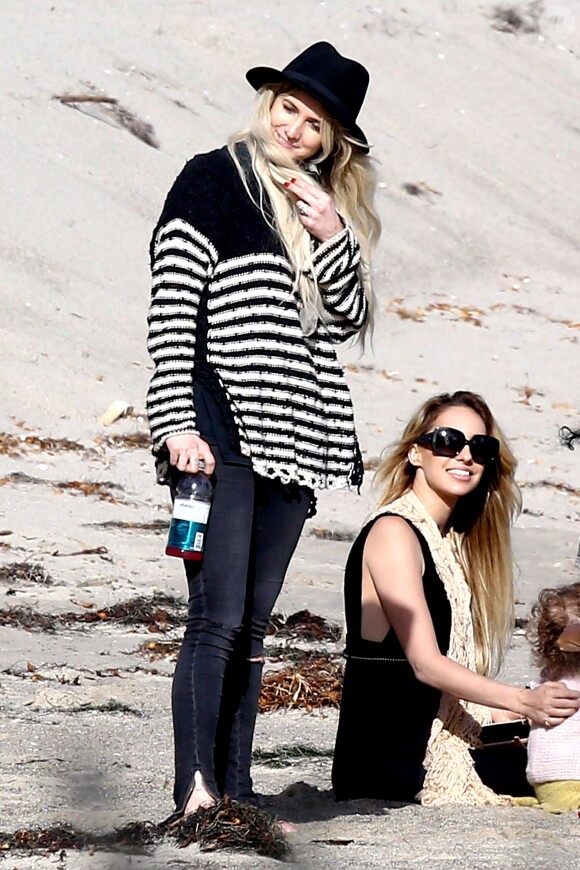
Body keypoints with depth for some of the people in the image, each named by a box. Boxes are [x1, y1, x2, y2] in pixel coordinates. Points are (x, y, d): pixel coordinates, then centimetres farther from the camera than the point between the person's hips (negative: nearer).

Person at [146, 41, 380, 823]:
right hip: (222, 429, -6)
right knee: (217, 619, -14)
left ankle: (235, 790, 10)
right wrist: (177, 423, -14)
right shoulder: (213, 181, 0)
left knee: (252, 625, 7)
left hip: (293, 438, 6)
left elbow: (348, 322, 13)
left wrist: (333, 237, -2)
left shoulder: (324, 207, 18)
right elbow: (172, 309, -6)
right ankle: (196, 790, -19)